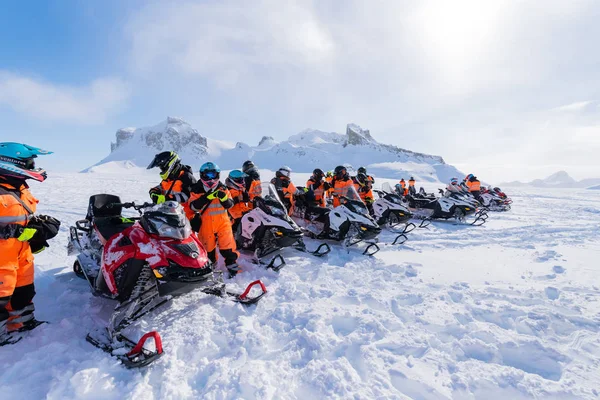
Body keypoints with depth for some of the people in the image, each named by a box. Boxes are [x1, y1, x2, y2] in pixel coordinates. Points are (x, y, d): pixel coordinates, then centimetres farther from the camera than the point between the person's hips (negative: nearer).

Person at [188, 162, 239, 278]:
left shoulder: (222, 189, 3)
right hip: (205, 224, 0)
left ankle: (232, 264, 9)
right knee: (208, 246, 12)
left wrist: (224, 198, -24)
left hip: (223, 222, 0)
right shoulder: (196, 190, -1)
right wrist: (207, 197, -26)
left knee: (227, 245, -2)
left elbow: (230, 205, -3)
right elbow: (193, 206, -14)